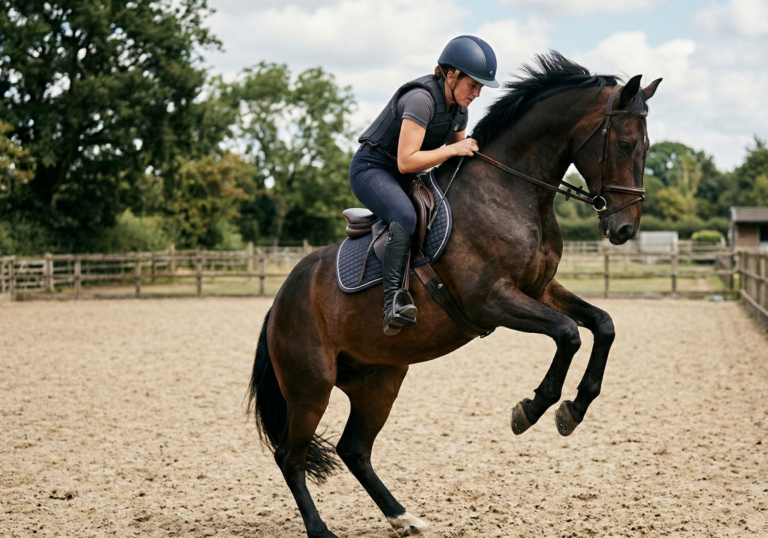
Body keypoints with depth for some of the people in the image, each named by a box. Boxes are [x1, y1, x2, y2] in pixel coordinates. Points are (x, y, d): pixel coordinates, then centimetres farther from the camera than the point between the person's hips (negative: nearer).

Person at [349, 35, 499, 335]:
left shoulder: (459, 110, 4)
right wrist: (453, 149, -26)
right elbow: (406, 161, -29)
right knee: (406, 217, -37)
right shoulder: (421, 99, -24)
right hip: (371, 169, -9)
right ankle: (393, 300, -42)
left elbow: (457, 161, 18)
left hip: (404, 177, 9)